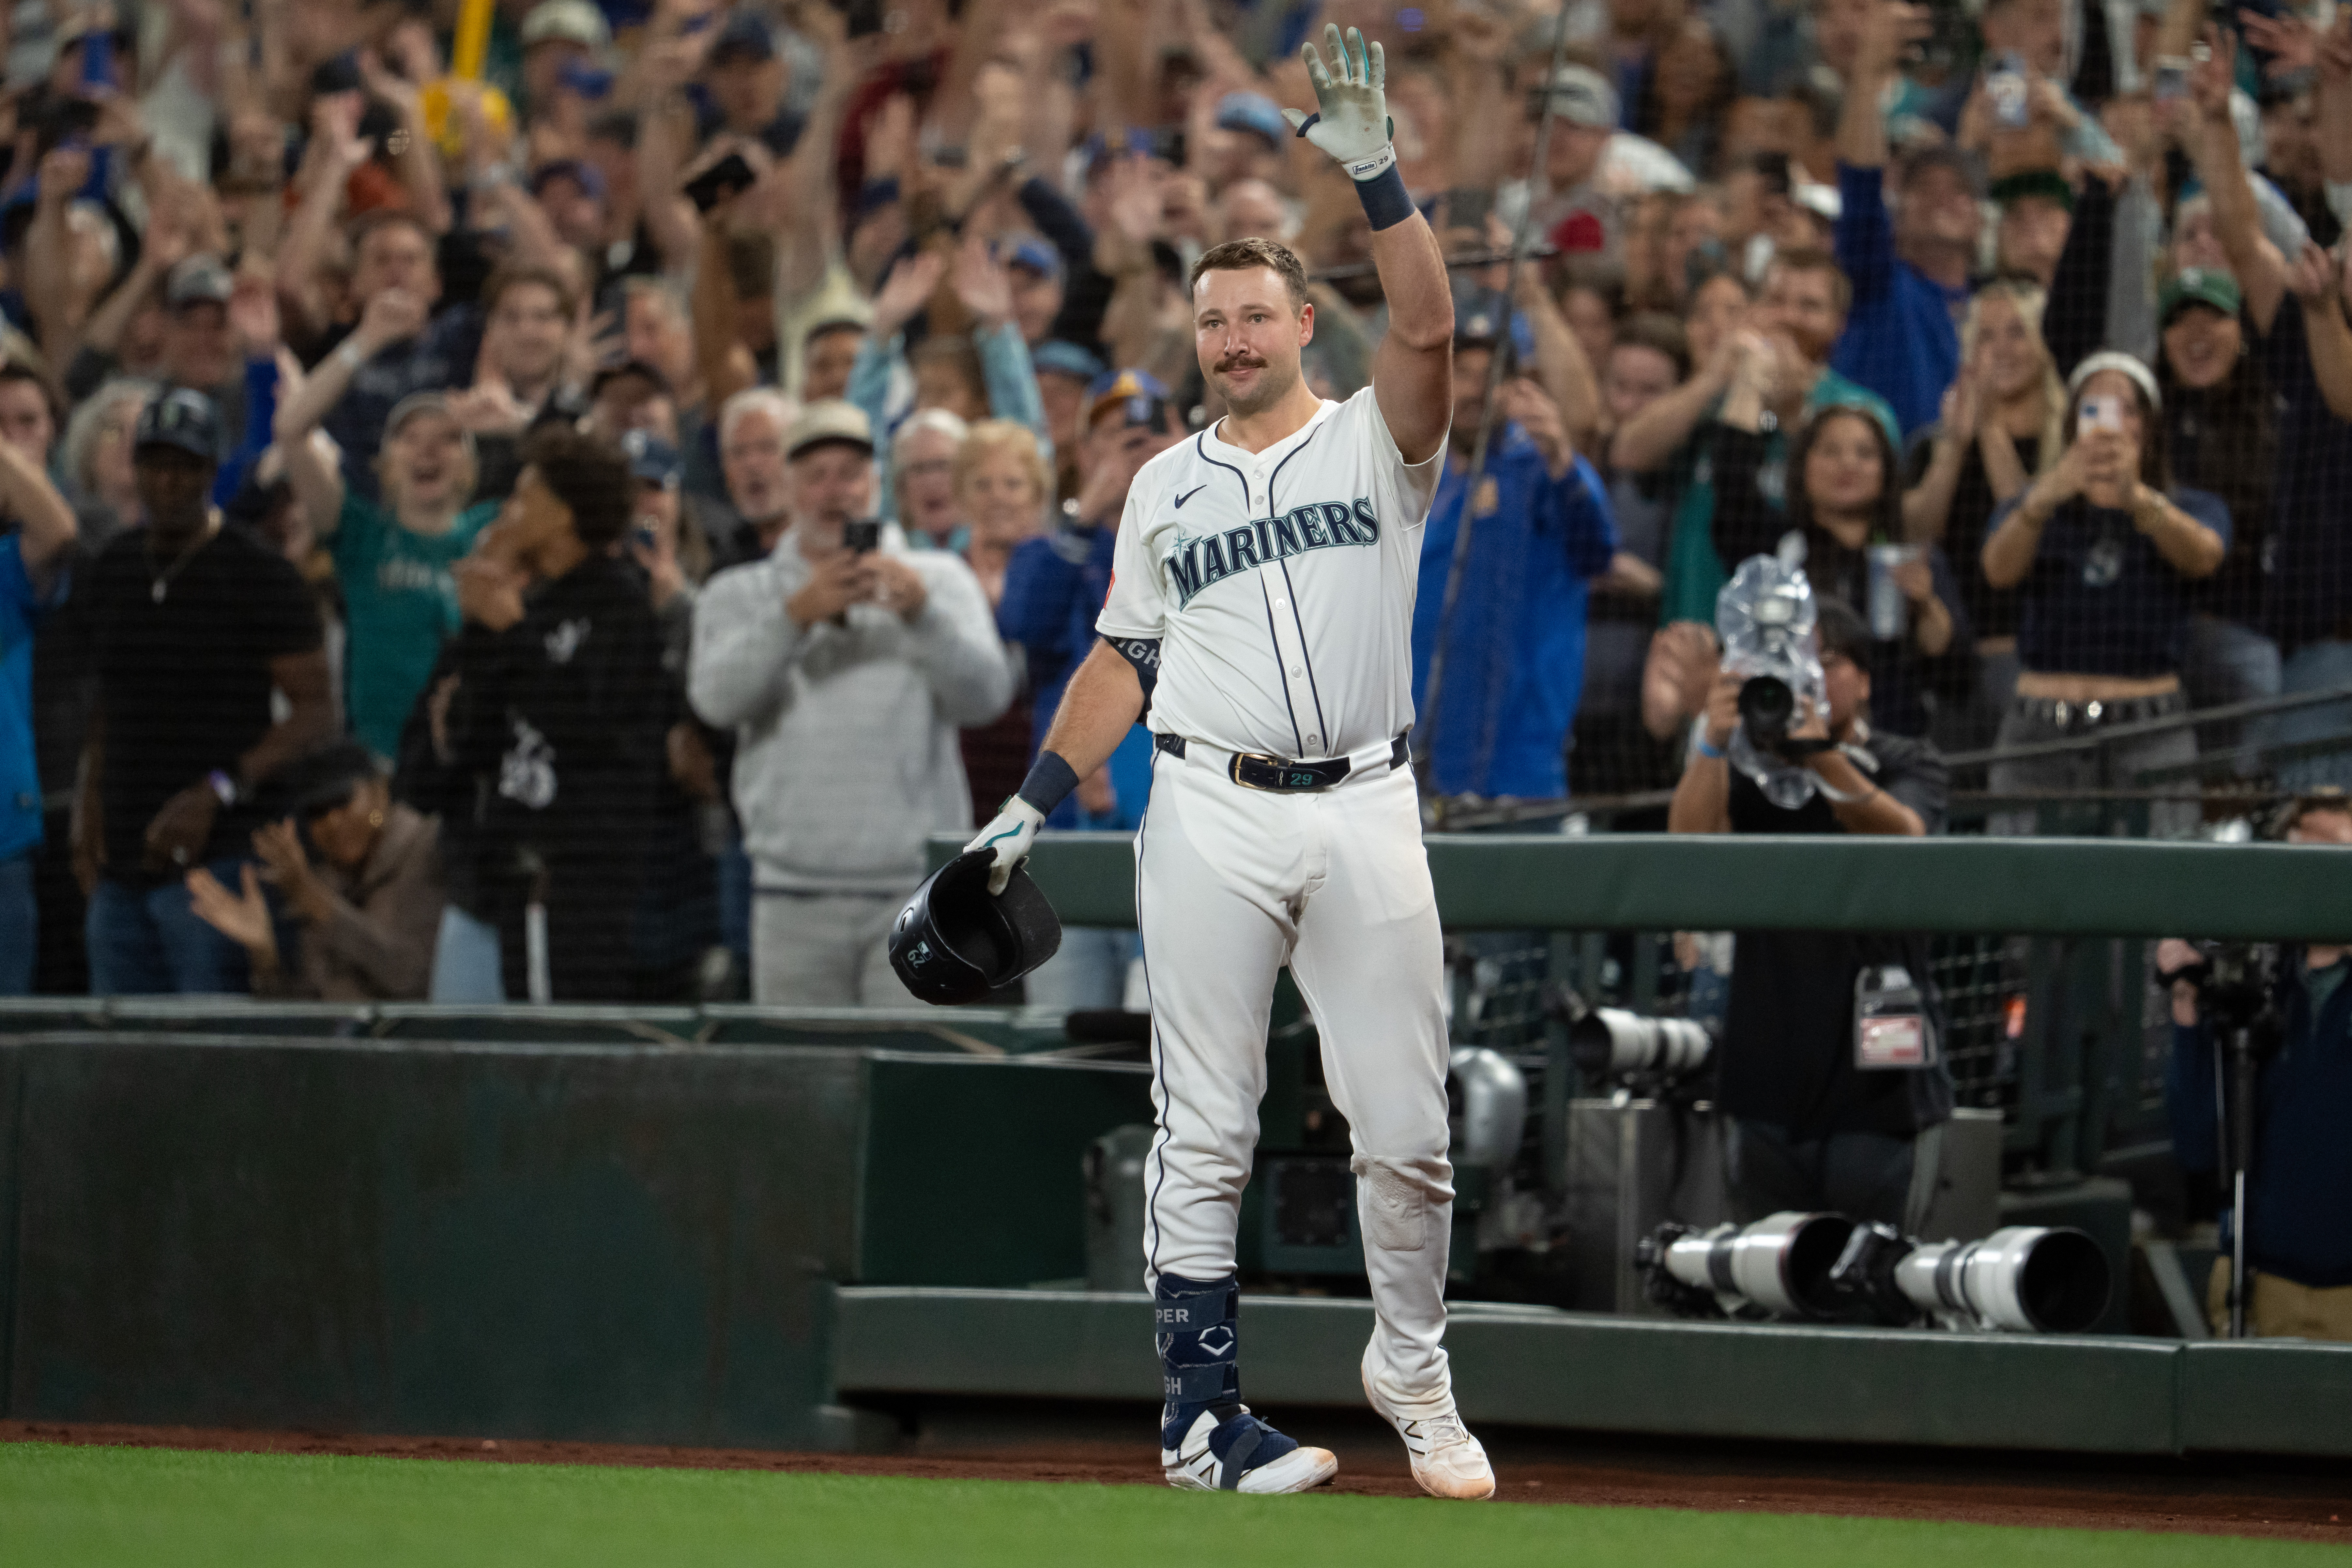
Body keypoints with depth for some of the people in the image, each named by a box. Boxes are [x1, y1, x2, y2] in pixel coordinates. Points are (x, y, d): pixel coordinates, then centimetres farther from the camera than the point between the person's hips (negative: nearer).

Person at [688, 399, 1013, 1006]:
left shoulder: (939, 580, 12)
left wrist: (921, 614, -19)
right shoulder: (740, 595, 13)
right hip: (795, 898, 1)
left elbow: (987, 695, -2)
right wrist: (797, 615, -19)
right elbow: (717, 699, -6)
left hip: (916, 888, -1)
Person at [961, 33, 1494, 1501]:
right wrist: (1035, 804, 8)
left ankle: (1413, 1368, 19)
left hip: (1367, 812, -2)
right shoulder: (1165, 487, 14)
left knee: (1408, 1129, -1)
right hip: (1210, 816, 2)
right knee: (1205, 1132, 0)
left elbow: (1428, 331, -14)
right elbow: (1124, 659, 17)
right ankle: (1204, 1411, 2)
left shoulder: (1375, 442, 5)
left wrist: (1377, 174, -22)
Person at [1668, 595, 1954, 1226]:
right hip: (1768, 1075, 2)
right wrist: (1713, 745, -33)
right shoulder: (1751, 771, 8)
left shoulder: (1908, 766, 5)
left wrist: (1826, 760, -38)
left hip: (1879, 1077, -2)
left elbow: (1902, 832, -19)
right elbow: (1690, 836, -13)